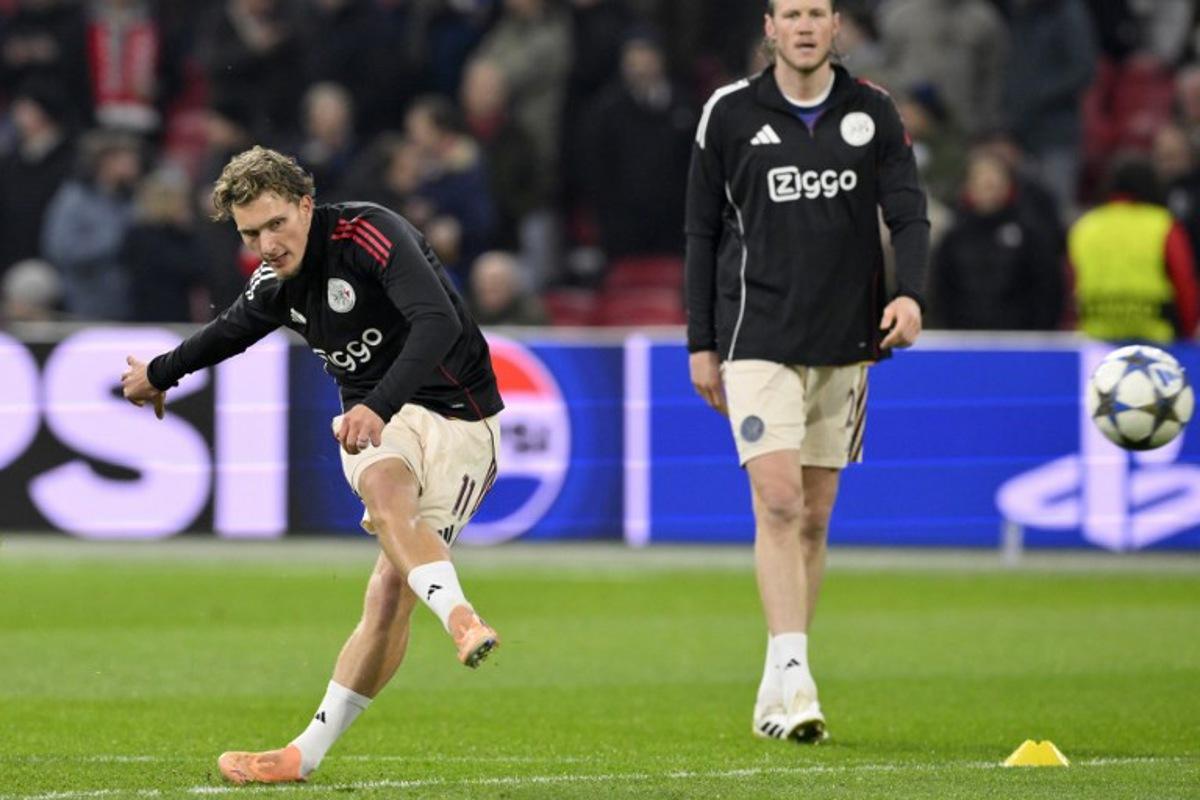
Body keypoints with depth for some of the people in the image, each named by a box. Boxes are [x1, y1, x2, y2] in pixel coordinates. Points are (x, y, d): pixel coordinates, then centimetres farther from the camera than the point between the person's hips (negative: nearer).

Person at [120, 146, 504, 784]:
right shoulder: (274, 284, 5)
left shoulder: (370, 234, -20)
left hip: (456, 416, -5)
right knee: (385, 488, -32)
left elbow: (439, 323, -33)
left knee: (391, 588, -18)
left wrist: (379, 407, -45)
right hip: (372, 419, 5)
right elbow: (231, 329, 29)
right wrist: (160, 374, 46)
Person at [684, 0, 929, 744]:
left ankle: (779, 691, 15)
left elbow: (909, 213, 0)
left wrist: (910, 293, -19)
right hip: (759, 338, -3)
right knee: (778, 501, -17)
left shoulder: (872, 111, 5)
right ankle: (791, 674, -20)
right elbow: (704, 231, 6)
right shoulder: (730, 114, 0)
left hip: (845, 342, 3)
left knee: (814, 517, 7)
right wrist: (701, 344, 4)